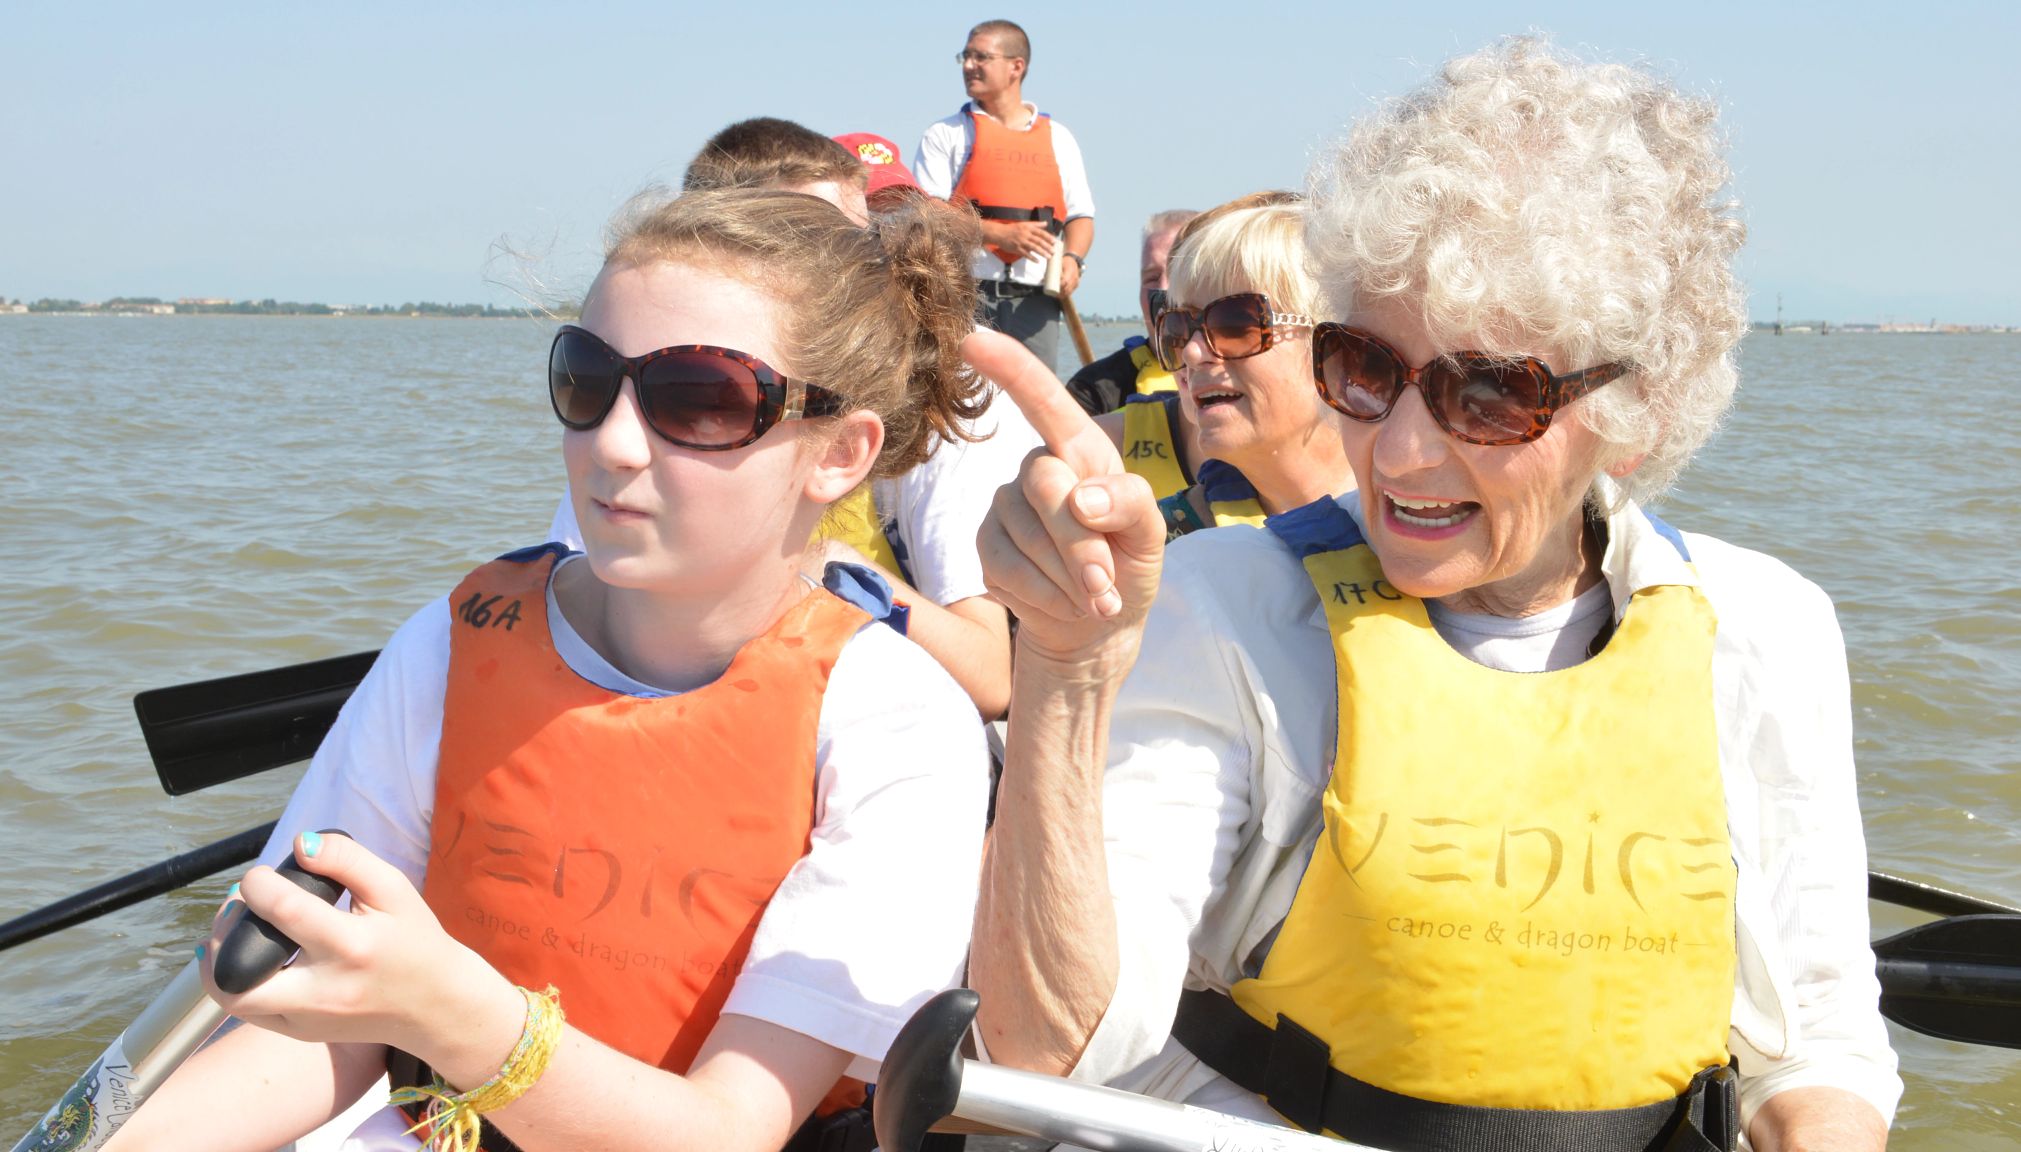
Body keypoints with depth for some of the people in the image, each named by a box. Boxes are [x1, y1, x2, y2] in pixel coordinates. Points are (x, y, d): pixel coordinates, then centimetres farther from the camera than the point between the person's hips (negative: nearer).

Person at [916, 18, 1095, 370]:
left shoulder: (1058, 138, 18)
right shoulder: (945, 135, 10)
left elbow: (1081, 216, 17)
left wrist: (1073, 257, -6)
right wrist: (1001, 234, -14)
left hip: (1034, 301, 2)